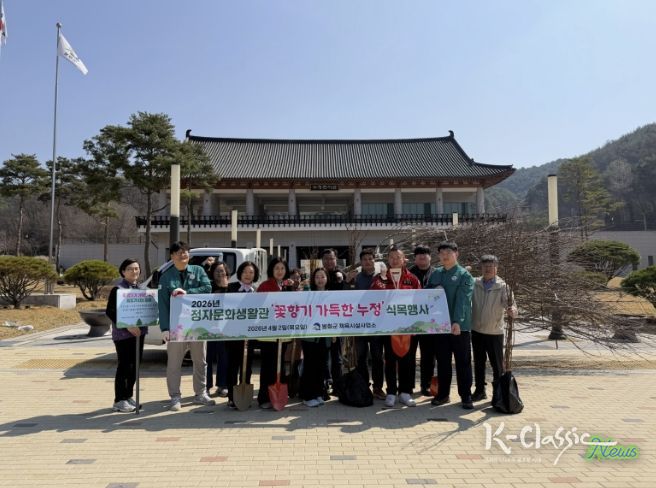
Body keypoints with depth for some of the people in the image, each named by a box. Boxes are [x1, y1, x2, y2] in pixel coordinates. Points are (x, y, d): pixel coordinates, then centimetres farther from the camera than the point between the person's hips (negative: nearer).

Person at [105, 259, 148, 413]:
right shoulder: (118, 289, -9)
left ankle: (128, 396, 24)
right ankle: (119, 400, 8)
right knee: (124, 366, -2)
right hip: (123, 334, -7)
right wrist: (127, 326, -20)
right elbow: (109, 312, -13)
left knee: (134, 366, 12)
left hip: (139, 332, 7)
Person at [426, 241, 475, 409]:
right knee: (442, 361, 12)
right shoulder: (435, 274, 10)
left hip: (460, 326, -4)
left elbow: (462, 300, -15)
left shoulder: (464, 275, -4)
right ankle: (442, 394, 23)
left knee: (463, 362, 4)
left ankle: (466, 396, 14)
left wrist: (457, 321, -25)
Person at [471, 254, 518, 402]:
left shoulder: (502, 286, -8)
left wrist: (512, 311, -36)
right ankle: (480, 390, 26)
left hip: (495, 332, -3)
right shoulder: (475, 284, 0)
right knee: (478, 362, 13)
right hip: (476, 330, 3)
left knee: (497, 364, 4)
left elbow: (511, 305, -14)